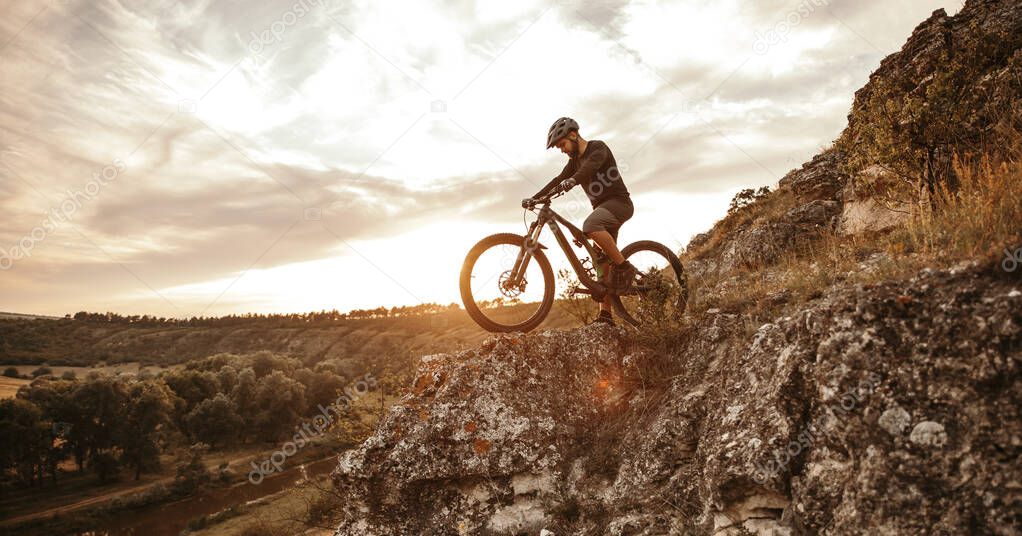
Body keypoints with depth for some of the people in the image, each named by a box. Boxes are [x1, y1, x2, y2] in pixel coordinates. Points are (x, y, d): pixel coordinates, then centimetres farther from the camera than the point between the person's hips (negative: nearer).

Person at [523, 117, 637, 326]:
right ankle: (606, 314, -1)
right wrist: (534, 198, -6)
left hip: (619, 202, -8)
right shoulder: (574, 161, 15)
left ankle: (624, 267, -23)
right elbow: (558, 180, 7)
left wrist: (571, 182, -49)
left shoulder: (598, 147, -9)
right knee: (603, 263, 0)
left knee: (591, 225, -37)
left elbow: (590, 166, -30)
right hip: (601, 207, 8)